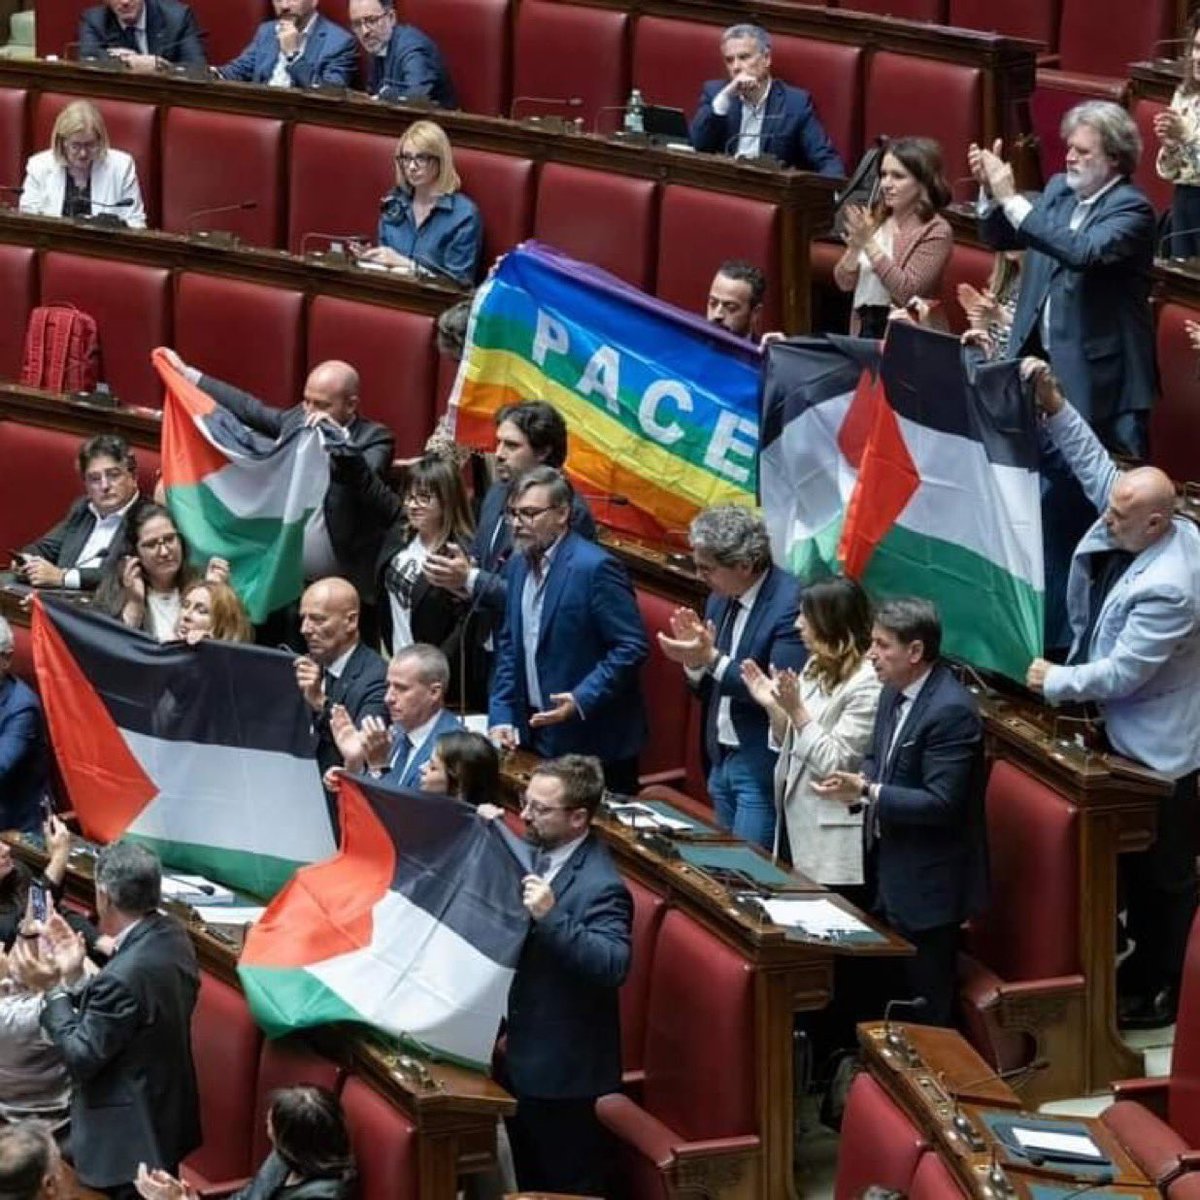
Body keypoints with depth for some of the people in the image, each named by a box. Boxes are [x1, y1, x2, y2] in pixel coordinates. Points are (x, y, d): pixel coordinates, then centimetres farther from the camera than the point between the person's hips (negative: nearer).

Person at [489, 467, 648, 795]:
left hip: (593, 741, -7)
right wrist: (502, 716, 7)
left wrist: (581, 701, -23)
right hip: (536, 735, 7)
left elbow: (632, 647, -17)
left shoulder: (595, 568, -15)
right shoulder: (520, 565, 9)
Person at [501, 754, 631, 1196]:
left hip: (561, 1067, -9)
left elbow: (614, 965, -34)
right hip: (521, 1055, 9)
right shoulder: (536, 855, 4)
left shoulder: (600, 887, -24)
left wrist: (551, 917, -42)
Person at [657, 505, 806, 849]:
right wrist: (695, 659, -8)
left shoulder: (790, 604, -17)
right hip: (721, 761, 8)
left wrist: (713, 659, -24)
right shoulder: (720, 599, 8)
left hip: (762, 768, -8)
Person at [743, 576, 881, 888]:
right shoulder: (816, 668, 10)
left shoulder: (866, 684, -17)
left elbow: (834, 764, -18)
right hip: (796, 821, 9)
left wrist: (796, 710, -22)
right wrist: (774, 707, 0)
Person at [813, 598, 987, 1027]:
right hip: (890, 871, 9)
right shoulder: (895, 691, 6)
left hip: (927, 884, -9)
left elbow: (940, 803, -24)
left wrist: (866, 792, -26)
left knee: (926, 1012, 1)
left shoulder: (950, 710, -22)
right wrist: (859, 780, -4)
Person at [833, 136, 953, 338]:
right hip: (863, 327, 5)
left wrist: (869, 244, -19)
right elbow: (844, 282, 9)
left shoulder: (935, 231, -6)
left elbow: (908, 293, -16)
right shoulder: (876, 219, 10)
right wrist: (855, 247, -10)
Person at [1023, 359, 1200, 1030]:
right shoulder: (1144, 524, -9)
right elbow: (1096, 465, 4)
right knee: (1134, 864, 23)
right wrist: (1055, 407, -6)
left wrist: (1054, 682, -14)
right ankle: (1143, 966, 37)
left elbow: (1120, 673, -28)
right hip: (1128, 734, 10)